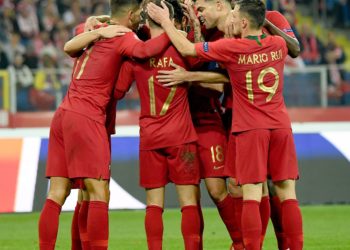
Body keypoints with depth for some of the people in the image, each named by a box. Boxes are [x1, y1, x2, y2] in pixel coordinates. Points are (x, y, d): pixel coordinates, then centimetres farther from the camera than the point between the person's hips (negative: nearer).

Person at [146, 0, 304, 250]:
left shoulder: (232, 48, -9)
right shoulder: (278, 45, 4)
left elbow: (187, 49, -3)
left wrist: (165, 21, 12)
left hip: (250, 129, -4)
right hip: (281, 126, 4)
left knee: (252, 196, -5)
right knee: (287, 194, 5)